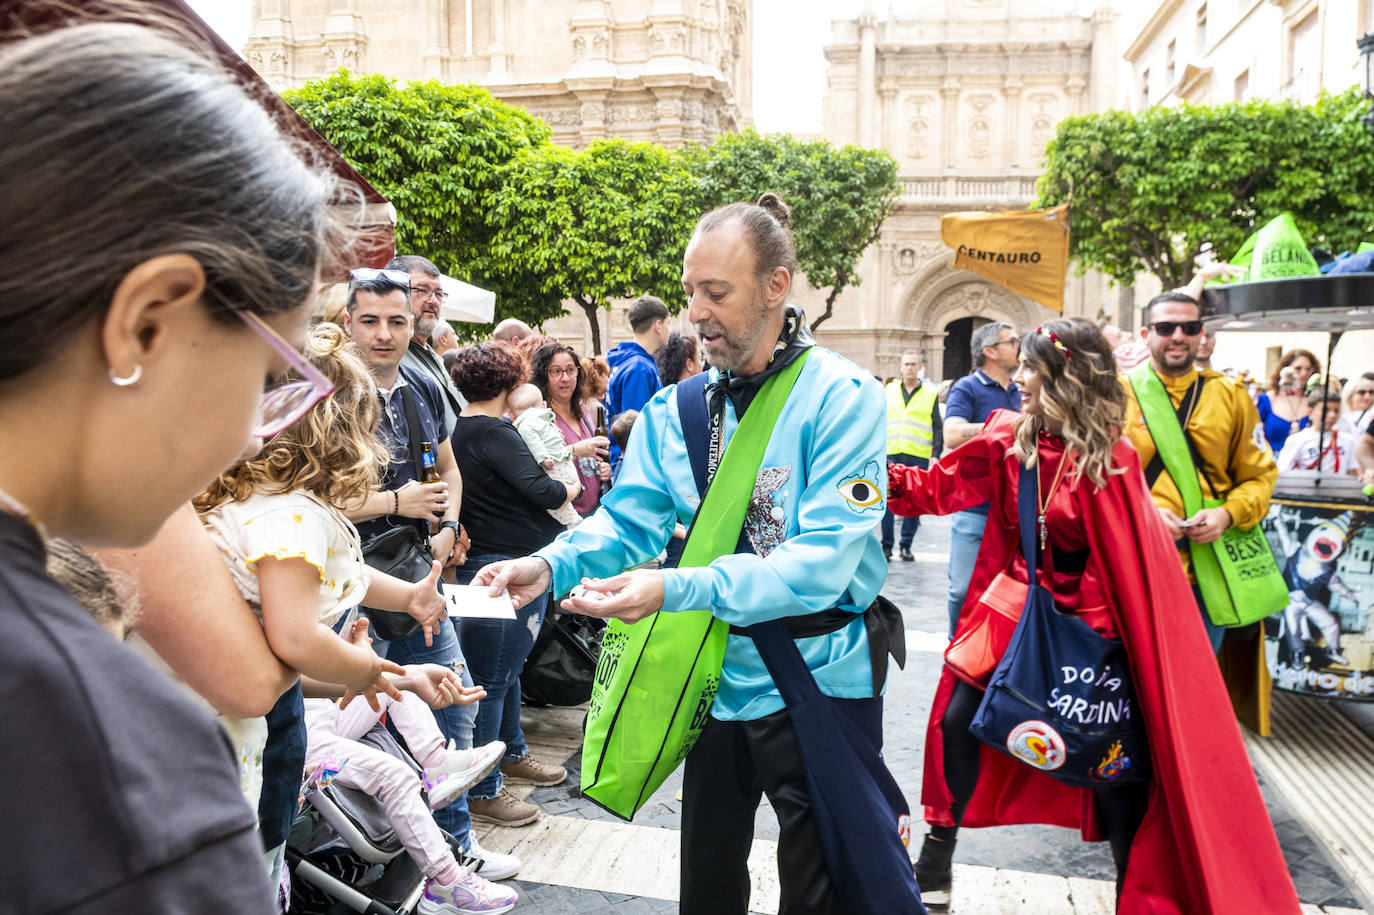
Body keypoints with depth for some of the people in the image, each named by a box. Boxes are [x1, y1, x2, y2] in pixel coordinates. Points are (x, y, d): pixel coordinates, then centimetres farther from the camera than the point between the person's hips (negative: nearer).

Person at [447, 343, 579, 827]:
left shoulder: (461, 429, 10)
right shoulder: (493, 433, -19)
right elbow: (538, 489, -24)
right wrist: (567, 488, -5)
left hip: (484, 563, 11)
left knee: (508, 665, 24)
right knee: (492, 678, -2)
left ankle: (512, 752, 41)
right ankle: (484, 790, 7)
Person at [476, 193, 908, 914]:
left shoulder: (843, 399, -16)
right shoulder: (675, 410, 2)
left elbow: (821, 561, -24)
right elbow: (626, 521, -1)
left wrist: (676, 590, -34)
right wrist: (551, 565, -22)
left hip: (819, 686, -4)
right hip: (717, 683, 5)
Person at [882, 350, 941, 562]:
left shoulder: (930, 393, 6)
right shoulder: (889, 391, 11)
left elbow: (938, 428, 6)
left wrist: (935, 454, -3)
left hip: (919, 457, -1)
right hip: (891, 455, 1)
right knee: (887, 500, -2)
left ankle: (906, 545, 13)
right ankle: (886, 545, 7)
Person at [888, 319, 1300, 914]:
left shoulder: (1110, 461, -15)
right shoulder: (1008, 439, -2)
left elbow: (1136, 564, -12)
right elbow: (937, 487, 0)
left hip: (1089, 625, -4)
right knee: (957, 723, 4)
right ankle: (934, 864, 24)